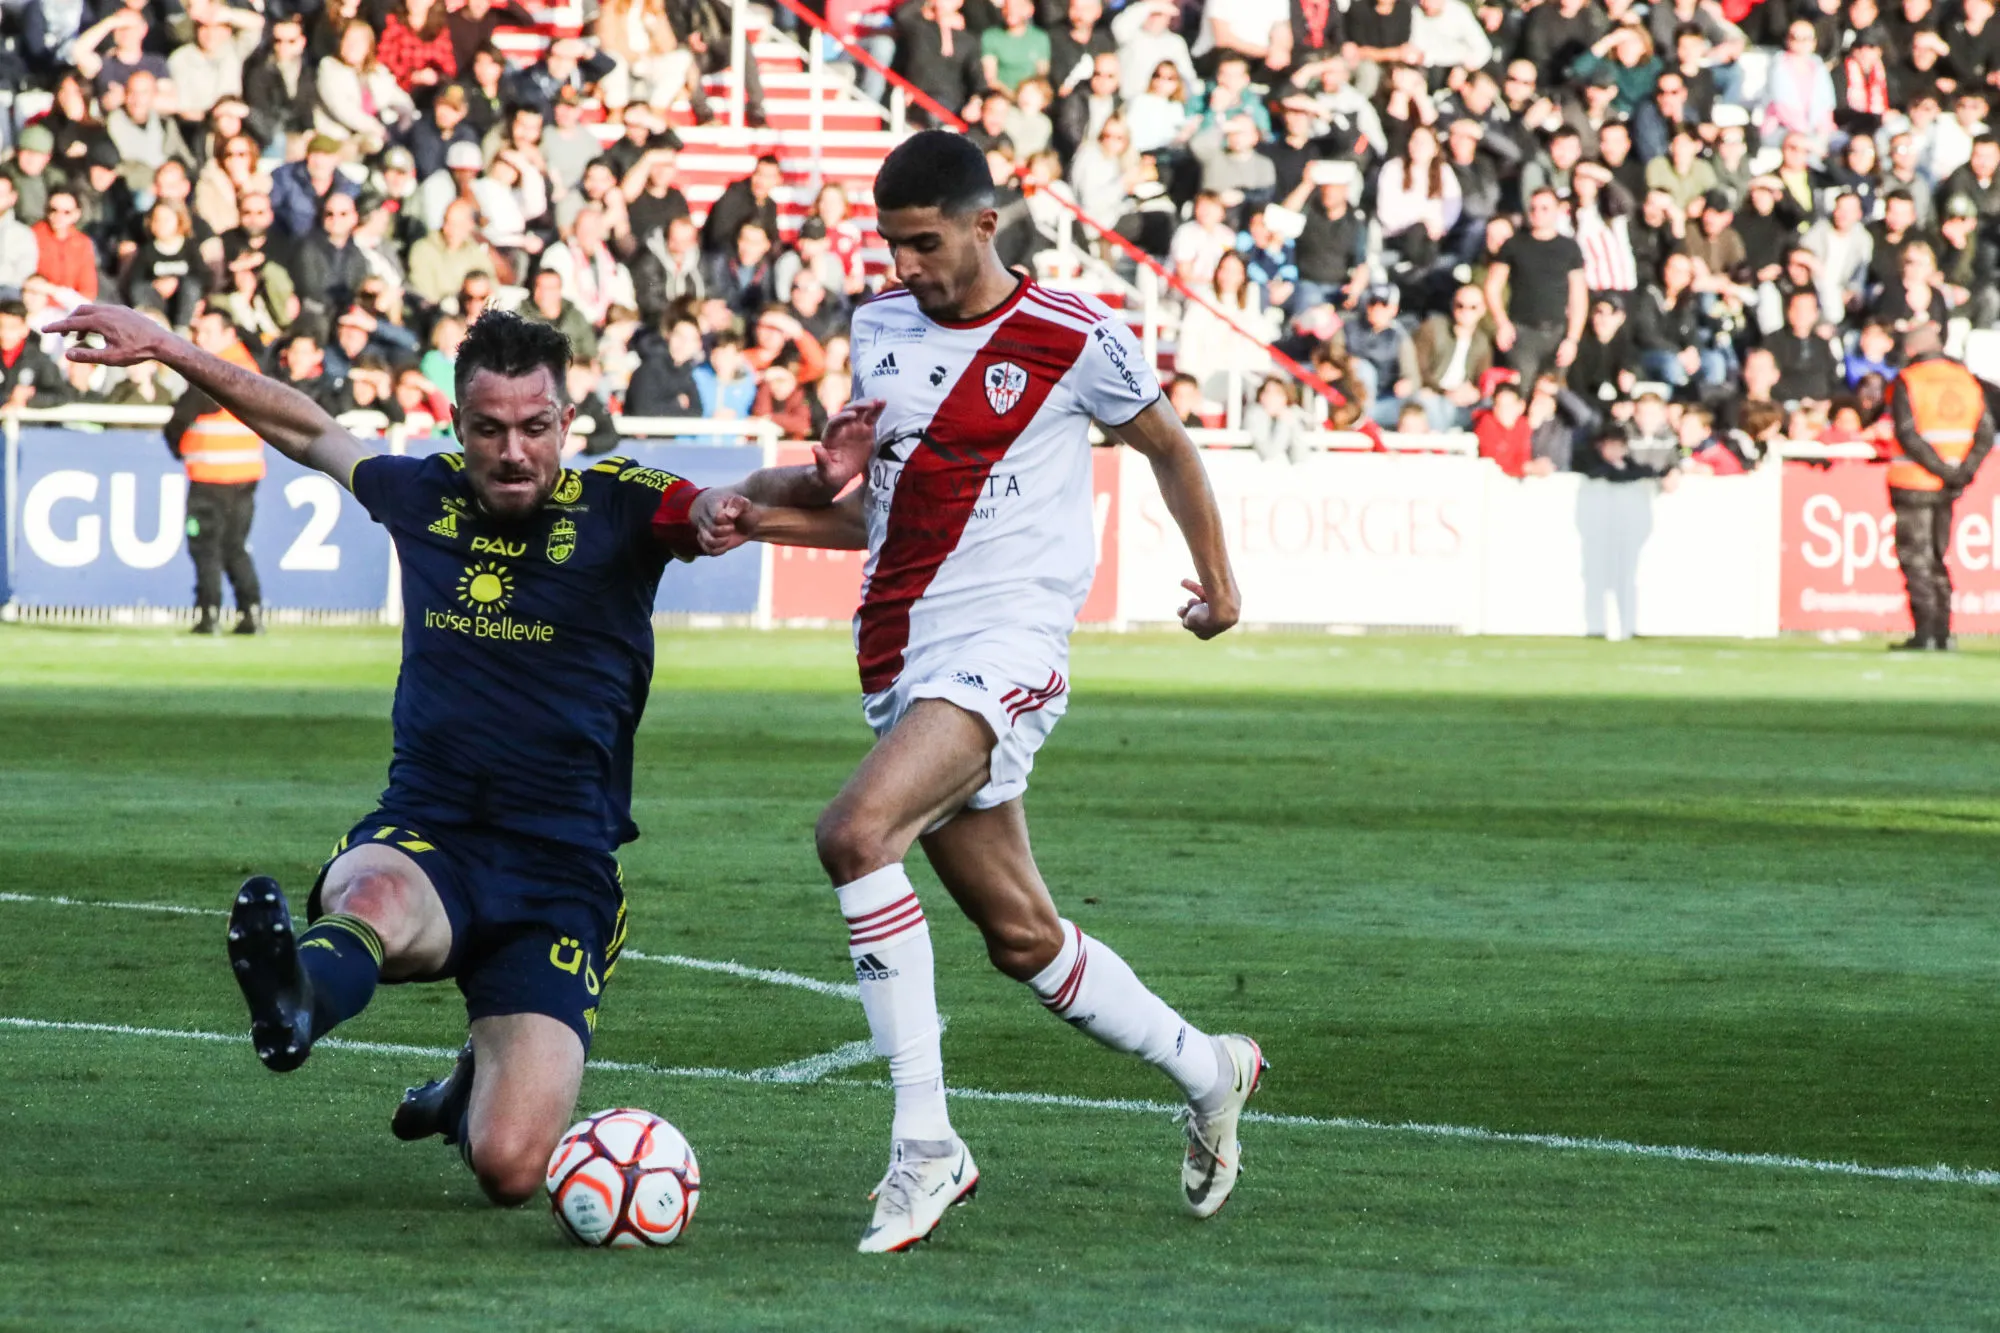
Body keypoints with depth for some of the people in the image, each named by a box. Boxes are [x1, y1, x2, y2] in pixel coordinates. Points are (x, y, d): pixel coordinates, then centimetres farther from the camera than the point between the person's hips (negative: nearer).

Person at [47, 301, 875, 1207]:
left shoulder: (618, 509, -2)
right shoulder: (424, 495, 7)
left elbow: (737, 506, -18)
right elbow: (308, 429, 23)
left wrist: (815, 479, -40)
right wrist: (163, 348, 26)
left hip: (562, 875, -2)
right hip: (422, 842, 2)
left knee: (510, 1170, -13)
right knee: (377, 899, -39)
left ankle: (476, 1084, 22)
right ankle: (297, 997, -71)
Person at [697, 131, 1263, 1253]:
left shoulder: (1073, 339, -6)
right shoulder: (877, 331, 11)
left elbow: (1167, 446, 11)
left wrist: (1218, 580, 21)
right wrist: (764, 520, 2)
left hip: (1006, 644, -7)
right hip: (900, 653, 7)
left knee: (856, 831, -29)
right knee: (1021, 935, 11)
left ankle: (925, 1141, -27)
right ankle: (1207, 1069, 34)